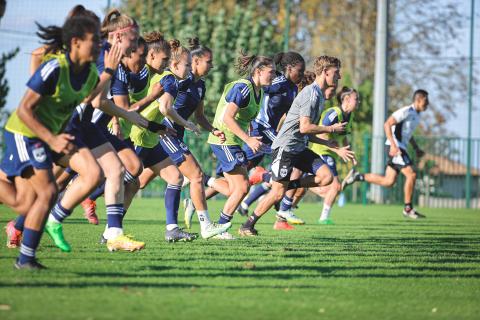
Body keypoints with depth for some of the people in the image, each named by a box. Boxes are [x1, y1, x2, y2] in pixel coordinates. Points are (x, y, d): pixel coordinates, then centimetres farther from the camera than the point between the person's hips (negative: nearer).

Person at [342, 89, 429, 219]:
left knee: (388, 182, 6)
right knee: (411, 175, -13)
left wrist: (416, 148, 21)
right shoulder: (406, 111, -14)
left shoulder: (416, 115, 17)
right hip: (395, 148, -10)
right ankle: (408, 209, -5)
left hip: (400, 149, 10)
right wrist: (393, 145, -27)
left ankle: (357, 176, 12)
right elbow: (387, 124, -20)